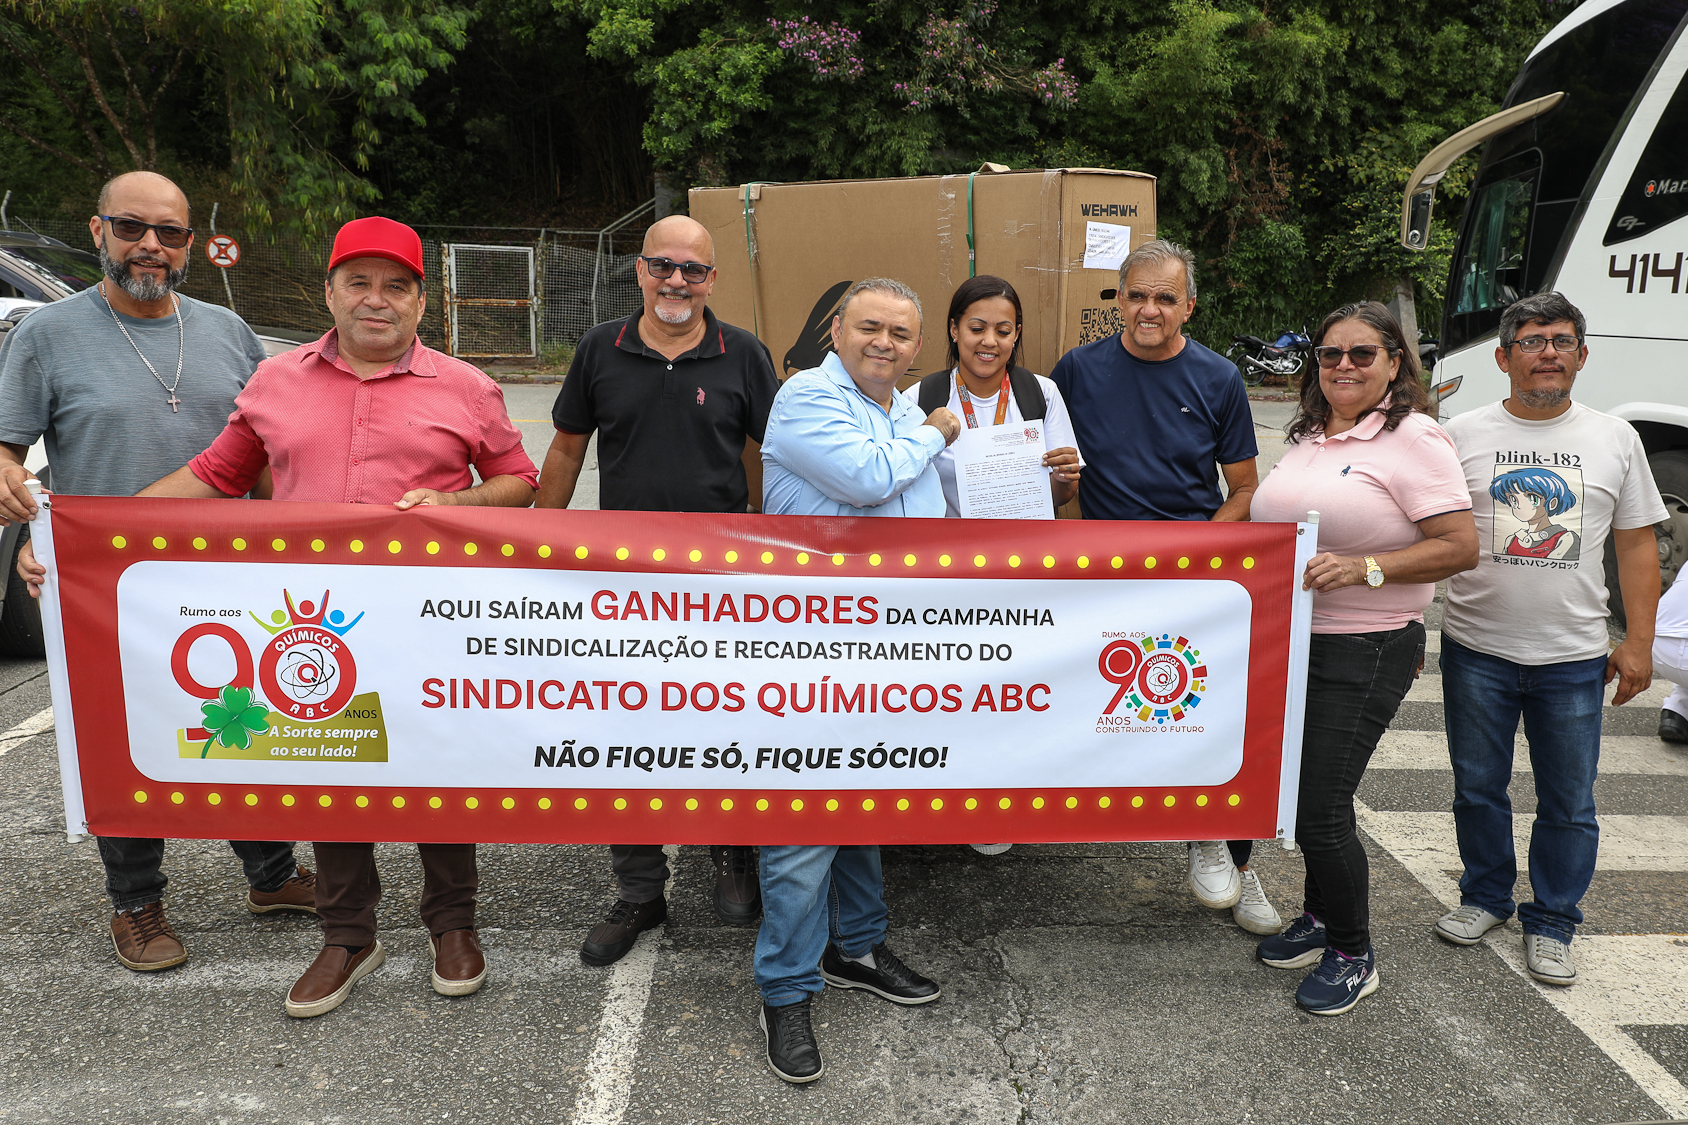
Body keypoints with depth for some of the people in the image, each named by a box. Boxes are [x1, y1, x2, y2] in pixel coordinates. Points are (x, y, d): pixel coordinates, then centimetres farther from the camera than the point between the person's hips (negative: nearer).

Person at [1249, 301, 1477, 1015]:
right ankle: (1320, 919, 36)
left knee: (1320, 807, -6)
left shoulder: (1414, 440, -11)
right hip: (1292, 638, 8)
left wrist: (1364, 568, -25)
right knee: (1302, 791, 17)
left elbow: (1461, 548, -16)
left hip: (1365, 650, -7)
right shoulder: (1309, 438, 12)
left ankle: (1352, 956, 15)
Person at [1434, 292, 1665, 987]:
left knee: (1569, 804, 8)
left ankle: (1552, 923, 25)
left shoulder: (1614, 439, 5)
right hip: (1476, 650, 0)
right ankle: (1485, 897, 32)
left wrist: (1638, 643, 2)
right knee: (1478, 788, 13)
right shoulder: (1462, 435, 0)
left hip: (1574, 658, 1)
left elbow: (1637, 544, 7)